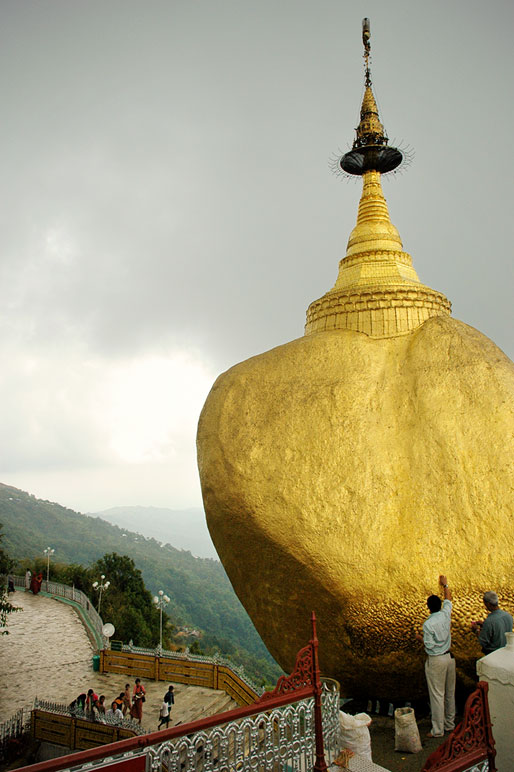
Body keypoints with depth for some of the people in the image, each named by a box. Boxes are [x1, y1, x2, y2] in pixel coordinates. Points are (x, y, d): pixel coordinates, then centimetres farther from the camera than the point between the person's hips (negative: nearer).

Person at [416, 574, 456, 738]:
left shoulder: (428, 624, -19)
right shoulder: (446, 614, -3)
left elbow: (430, 646, -18)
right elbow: (449, 599, 15)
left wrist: (420, 638, 0)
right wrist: (445, 585, 27)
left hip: (435, 661, -7)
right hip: (449, 657, 7)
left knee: (437, 695, 0)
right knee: (450, 693, 17)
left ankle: (438, 730, 7)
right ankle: (450, 724, 30)